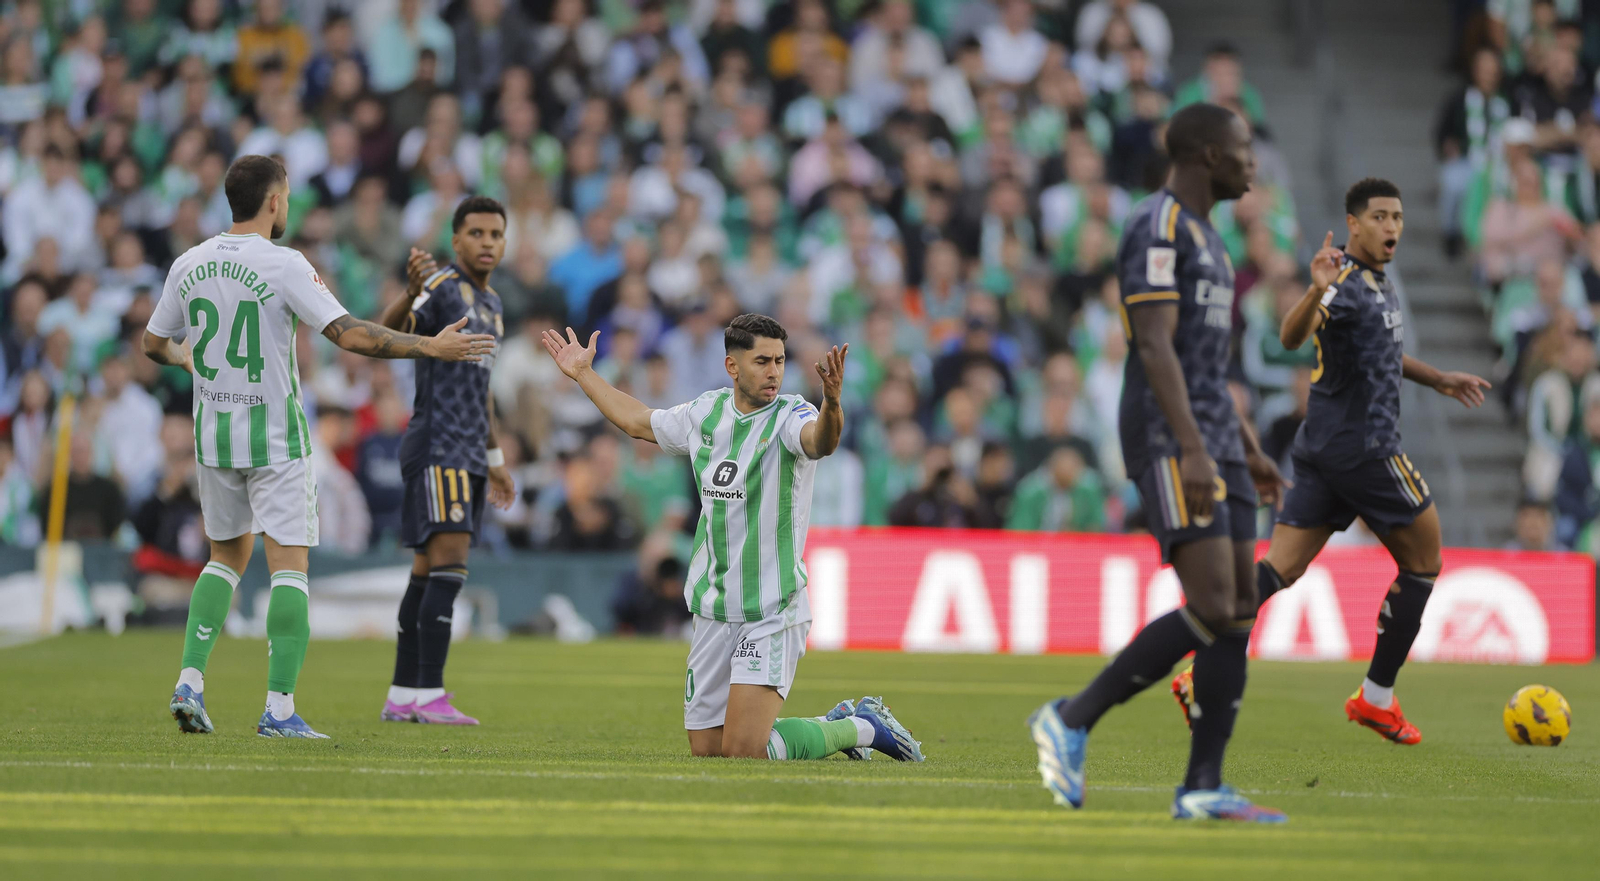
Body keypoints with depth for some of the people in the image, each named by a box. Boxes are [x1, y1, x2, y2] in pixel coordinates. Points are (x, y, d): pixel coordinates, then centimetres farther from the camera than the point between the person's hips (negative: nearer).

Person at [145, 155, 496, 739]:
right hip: (275, 437, -6)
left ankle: (190, 680, 7)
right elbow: (349, 335, -20)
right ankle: (279, 708, -11)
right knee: (289, 564, -3)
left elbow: (153, 344, 16)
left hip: (213, 434, 6)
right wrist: (432, 347, -14)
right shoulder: (284, 266, -14)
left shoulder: (189, 265, 4)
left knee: (228, 555, 20)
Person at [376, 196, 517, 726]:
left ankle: (402, 698, 10)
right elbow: (386, 334, -24)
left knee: (428, 572, 8)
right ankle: (429, 695, -21)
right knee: (448, 563, -17)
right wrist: (411, 293, -43)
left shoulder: (491, 304, 20)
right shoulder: (442, 287, -8)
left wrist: (495, 459, 30)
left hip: (468, 454, 9)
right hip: (436, 446, -9)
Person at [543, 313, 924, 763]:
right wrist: (583, 374, 35)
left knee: (743, 750, -15)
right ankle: (835, 725, 28)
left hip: (771, 612, -7)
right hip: (712, 608, 7)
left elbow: (820, 440, -36)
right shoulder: (706, 413, 7)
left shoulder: (790, 416, -12)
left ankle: (861, 727, 8)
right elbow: (639, 422, 27)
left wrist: (831, 401, -58)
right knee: (705, 748, 8)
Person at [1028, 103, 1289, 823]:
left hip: (1213, 441, 10)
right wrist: (1191, 451, -27)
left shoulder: (1205, 236, 22)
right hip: (1169, 439, -10)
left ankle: (1203, 789, 2)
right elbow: (1155, 346, -19)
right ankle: (1072, 720, -7)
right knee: (1212, 608, -17)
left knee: (1240, 609, 2)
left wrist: (1248, 451, 26)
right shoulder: (1157, 227, -10)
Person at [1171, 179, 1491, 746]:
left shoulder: (1376, 282, 16)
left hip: (1322, 446, 9)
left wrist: (1437, 380, 38)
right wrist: (1317, 293, -53)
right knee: (1423, 562, 6)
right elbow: (1293, 336, -34)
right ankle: (1376, 697, 10)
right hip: (1362, 445, -9)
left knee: (1282, 567, 0)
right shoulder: (1345, 282, -15)